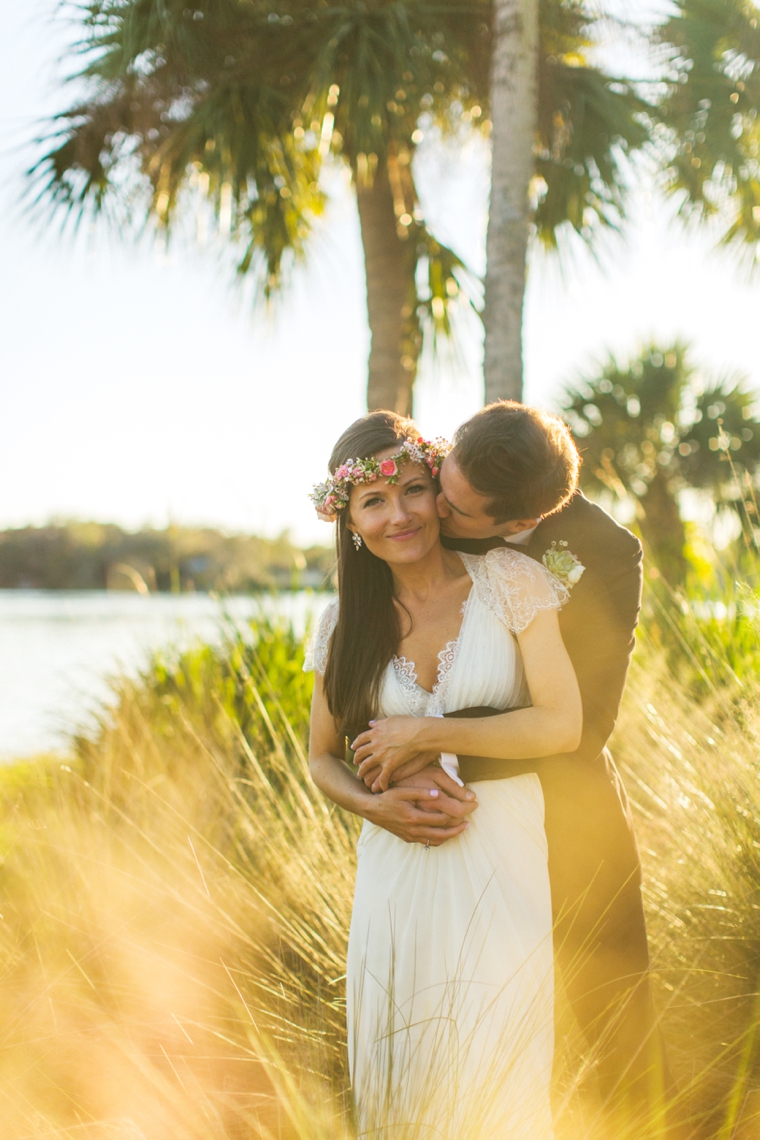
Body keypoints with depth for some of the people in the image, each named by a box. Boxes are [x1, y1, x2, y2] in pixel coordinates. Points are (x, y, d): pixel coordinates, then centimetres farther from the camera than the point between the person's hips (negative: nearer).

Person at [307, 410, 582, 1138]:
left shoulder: (508, 582, -6)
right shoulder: (345, 623, 3)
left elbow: (562, 724, -11)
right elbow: (323, 758, 10)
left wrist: (425, 731, -12)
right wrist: (376, 805, -10)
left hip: (502, 862, -2)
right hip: (397, 868, 3)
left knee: (491, 1078, 3)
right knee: (394, 1075, 10)